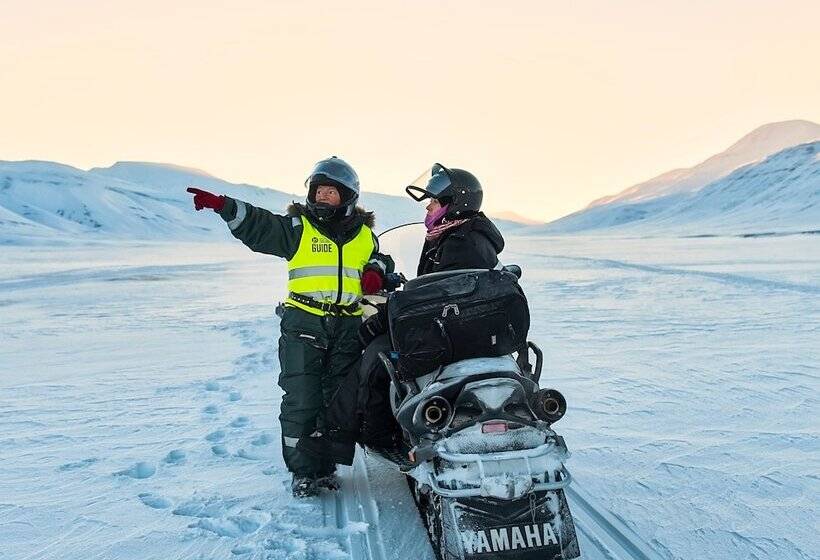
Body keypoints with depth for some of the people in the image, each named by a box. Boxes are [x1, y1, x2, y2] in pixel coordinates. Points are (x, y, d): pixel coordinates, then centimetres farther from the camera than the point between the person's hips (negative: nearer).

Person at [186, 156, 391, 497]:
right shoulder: (297, 226, 1)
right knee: (301, 400, -5)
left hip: (347, 327, 3)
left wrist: (375, 272, 3)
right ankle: (302, 471, 9)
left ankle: (325, 466, 24)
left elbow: (379, 260, 26)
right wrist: (221, 205, -22)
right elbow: (255, 225, -9)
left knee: (337, 399, 9)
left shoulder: (364, 233, 11)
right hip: (304, 325, -3)